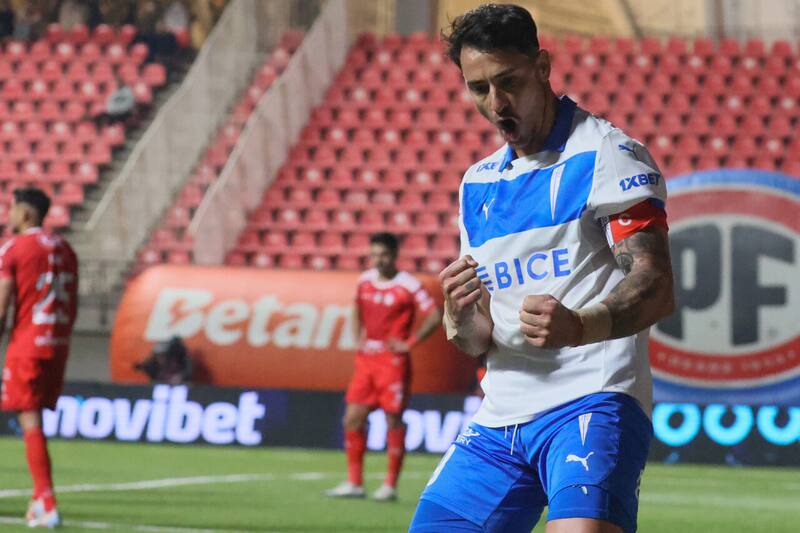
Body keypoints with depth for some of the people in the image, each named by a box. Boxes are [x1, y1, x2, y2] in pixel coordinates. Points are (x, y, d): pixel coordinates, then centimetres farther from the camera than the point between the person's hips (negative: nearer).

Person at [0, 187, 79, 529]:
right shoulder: (64, 249, 12)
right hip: (58, 346, 6)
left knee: (30, 422, -6)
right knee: (35, 420, 16)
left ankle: (48, 504, -12)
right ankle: (40, 499, 16)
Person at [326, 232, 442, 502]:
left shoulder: (408, 285, -9)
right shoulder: (365, 280, 9)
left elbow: (434, 316, -11)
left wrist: (409, 343, -12)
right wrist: (358, 337, 14)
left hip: (393, 360, -6)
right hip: (366, 358, 6)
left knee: (393, 420, -2)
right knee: (352, 419, 3)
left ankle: (390, 485, 5)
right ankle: (354, 483, 11)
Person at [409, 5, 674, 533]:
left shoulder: (607, 155, -3)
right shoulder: (479, 183, 19)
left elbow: (656, 288, -15)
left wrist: (577, 326, -34)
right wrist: (463, 315, -5)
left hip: (592, 398, -7)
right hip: (501, 417, 7)